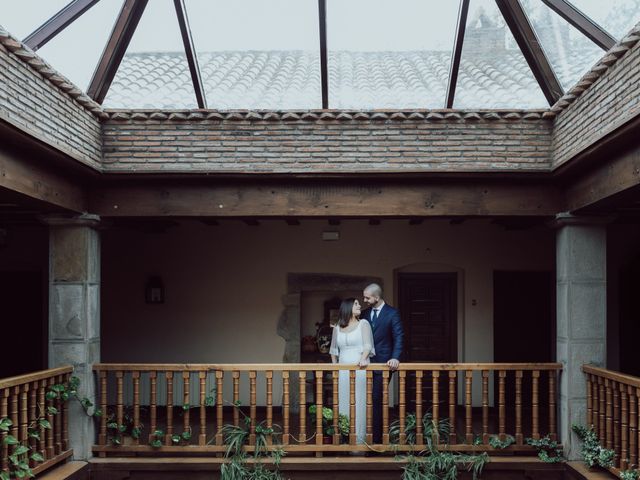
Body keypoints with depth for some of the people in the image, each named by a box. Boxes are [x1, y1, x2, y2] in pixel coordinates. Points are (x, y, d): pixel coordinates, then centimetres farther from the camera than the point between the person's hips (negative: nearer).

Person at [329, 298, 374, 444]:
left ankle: (359, 437, -1)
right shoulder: (337, 328, 13)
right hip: (343, 370, 3)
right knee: (343, 403, 1)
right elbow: (333, 350, 21)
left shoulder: (363, 324, 4)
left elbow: (367, 345, -9)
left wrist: (363, 358, -26)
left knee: (359, 403, -4)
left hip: (360, 369, -3)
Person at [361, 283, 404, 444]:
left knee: (377, 400, -4)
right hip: (366, 362, 5)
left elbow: (398, 337, -10)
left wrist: (395, 358, -23)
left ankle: (377, 438, 4)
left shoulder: (392, 313, -5)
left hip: (383, 363, -5)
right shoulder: (365, 313, 11)